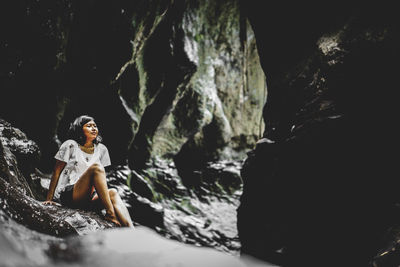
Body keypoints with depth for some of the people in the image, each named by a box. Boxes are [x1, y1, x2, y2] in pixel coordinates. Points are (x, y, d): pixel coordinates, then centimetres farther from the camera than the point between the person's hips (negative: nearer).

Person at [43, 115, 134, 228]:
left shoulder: (101, 149, 14)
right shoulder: (70, 145, 0)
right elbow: (56, 172, 1)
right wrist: (49, 199, -4)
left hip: (89, 197, 5)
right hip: (67, 195, -5)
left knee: (113, 193, -27)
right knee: (95, 167, -27)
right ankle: (110, 213, -36)